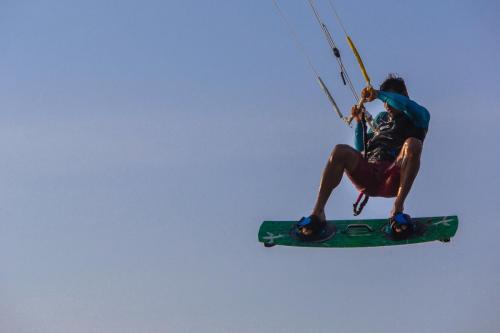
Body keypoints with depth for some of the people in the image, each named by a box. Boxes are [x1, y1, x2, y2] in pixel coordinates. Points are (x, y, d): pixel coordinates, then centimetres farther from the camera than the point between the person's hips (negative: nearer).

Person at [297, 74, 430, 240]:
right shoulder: (381, 118, 32)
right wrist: (359, 122, 14)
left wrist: (378, 94, -8)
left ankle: (398, 209, -36)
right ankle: (318, 214, -31)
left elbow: (421, 112, -10)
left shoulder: (414, 120, 16)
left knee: (413, 144, -31)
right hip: (367, 174, 4)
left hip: (393, 180, -4)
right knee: (340, 151, -24)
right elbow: (361, 148, 30)